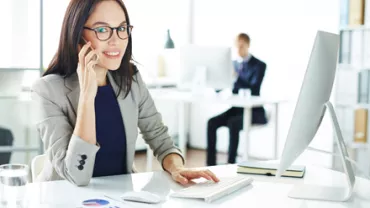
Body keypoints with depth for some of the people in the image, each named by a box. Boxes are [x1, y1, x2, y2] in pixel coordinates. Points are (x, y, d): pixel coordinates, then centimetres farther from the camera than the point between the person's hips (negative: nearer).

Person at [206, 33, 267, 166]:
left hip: (253, 110, -6)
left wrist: (237, 77, -33)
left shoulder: (259, 65, -6)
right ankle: (210, 164, -19)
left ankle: (231, 163, -28)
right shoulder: (234, 64, 12)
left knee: (233, 123, -35)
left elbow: (253, 89, -21)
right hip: (236, 108, 6)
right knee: (212, 122, -20)